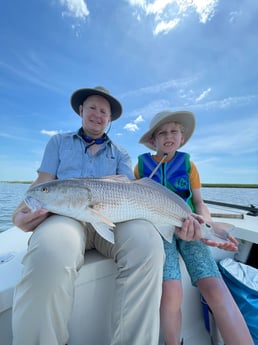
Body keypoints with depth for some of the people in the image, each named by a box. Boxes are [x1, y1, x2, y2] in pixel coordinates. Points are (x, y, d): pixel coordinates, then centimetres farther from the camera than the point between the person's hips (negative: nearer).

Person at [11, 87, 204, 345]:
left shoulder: (120, 154, 20)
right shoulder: (58, 142, 21)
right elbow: (43, 183, 11)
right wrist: (22, 211, -12)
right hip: (66, 215, 0)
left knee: (147, 243, -30)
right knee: (51, 252, -36)